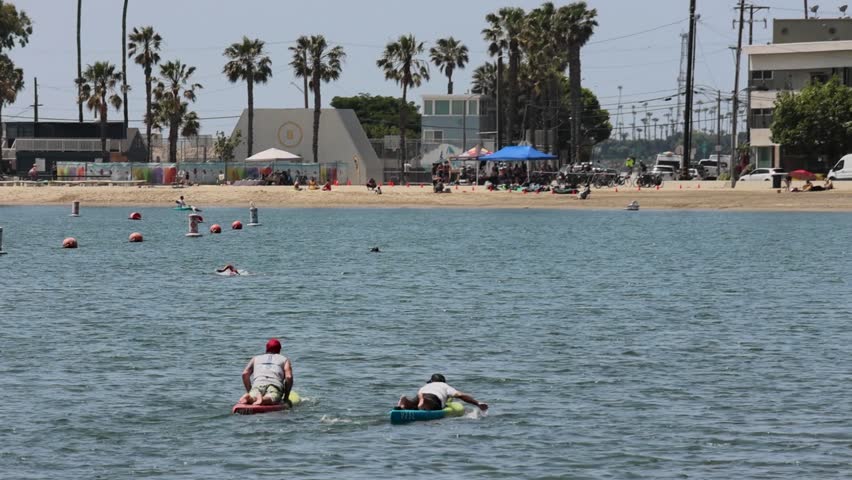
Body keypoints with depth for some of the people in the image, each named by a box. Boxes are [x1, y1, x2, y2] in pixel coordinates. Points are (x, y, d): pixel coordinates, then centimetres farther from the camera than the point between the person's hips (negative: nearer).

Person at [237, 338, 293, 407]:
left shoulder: (255, 358, 35)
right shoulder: (284, 359, 29)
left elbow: (245, 374, 20)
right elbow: (289, 377, 11)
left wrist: (249, 392, 26)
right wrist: (286, 397, 16)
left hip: (257, 385, 2)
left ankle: (249, 397, -51)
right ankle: (264, 400, -61)